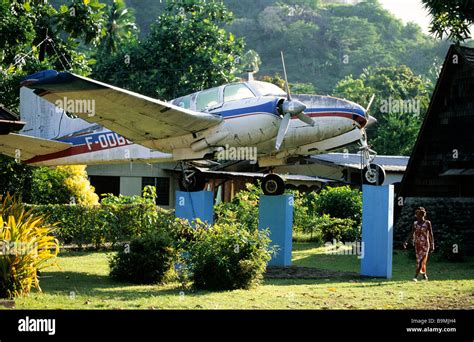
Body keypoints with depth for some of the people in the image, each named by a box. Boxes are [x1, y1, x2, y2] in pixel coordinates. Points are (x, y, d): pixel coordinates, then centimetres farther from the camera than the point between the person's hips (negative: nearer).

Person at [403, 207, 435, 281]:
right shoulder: (415, 223, 7)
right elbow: (411, 233, 5)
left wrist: (432, 245, -8)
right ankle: (424, 275, 25)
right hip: (417, 244, 5)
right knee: (421, 260, 10)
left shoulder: (427, 223, -4)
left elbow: (431, 234, -3)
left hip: (425, 244, -5)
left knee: (421, 260, -12)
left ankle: (416, 276, -18)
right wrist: (406, 241, -8)